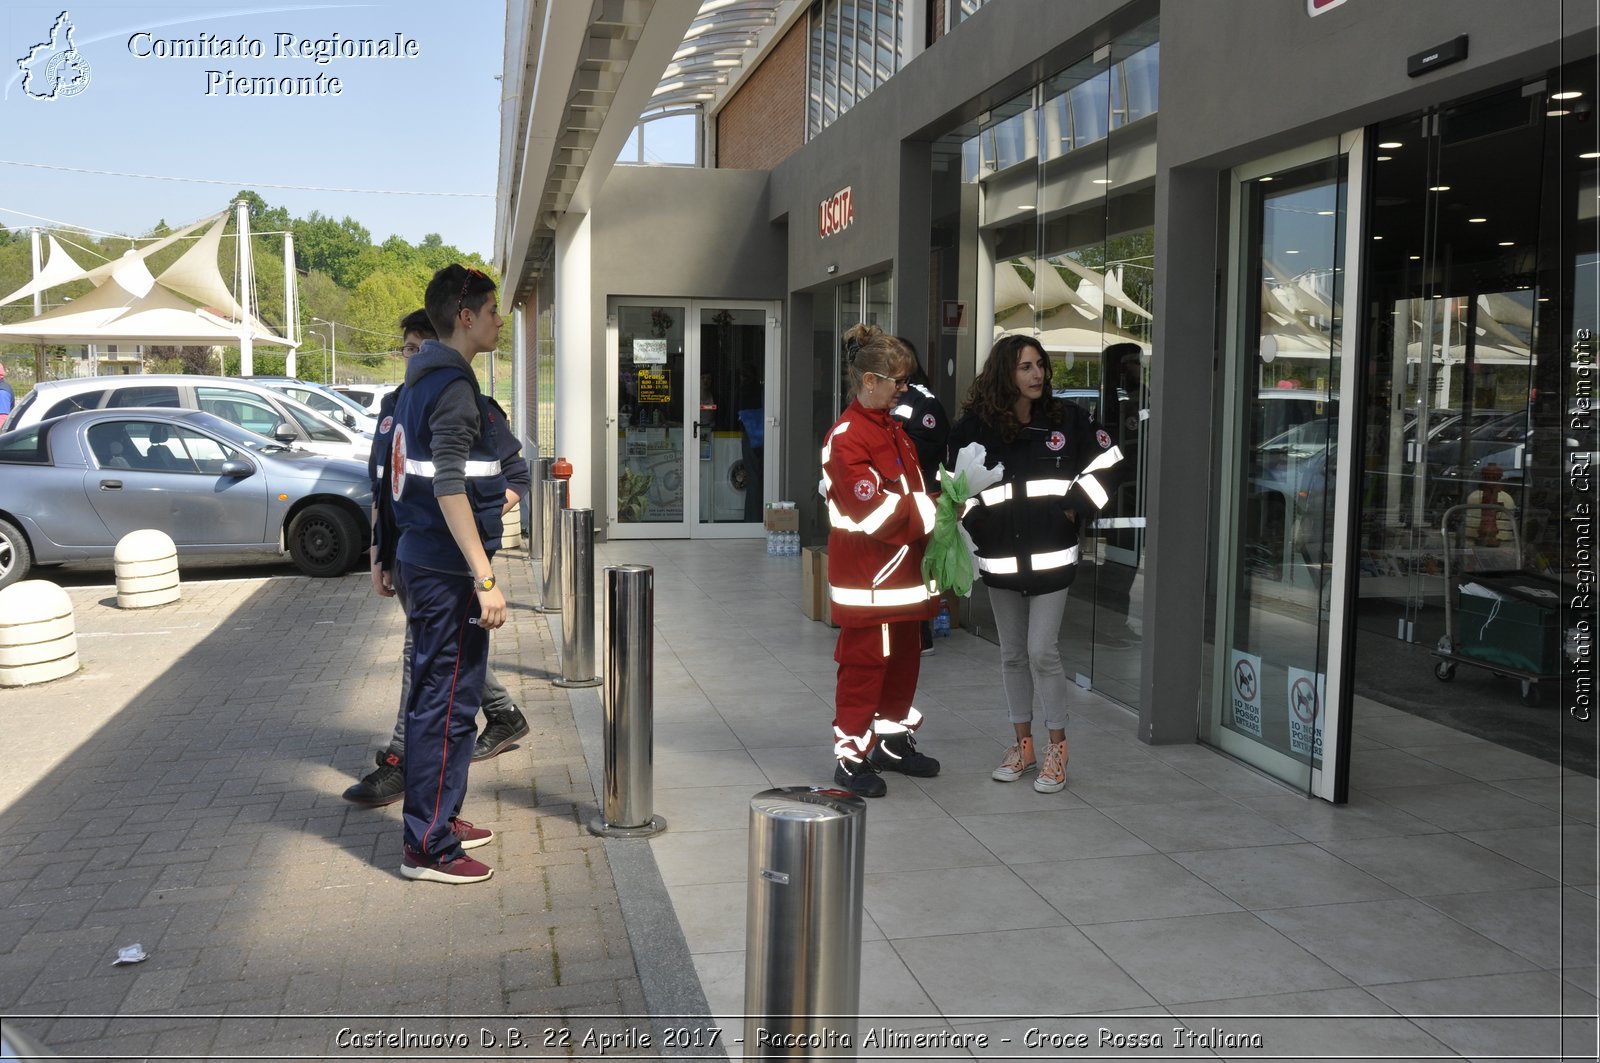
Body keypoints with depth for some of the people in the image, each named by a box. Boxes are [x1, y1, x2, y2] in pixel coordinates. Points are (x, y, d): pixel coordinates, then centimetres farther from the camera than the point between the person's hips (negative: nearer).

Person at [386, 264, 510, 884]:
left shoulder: (423, 381, 15)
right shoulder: (452, 385, -16)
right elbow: (448, 488, -23)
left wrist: (488, 493, 39)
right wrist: (485, 579, -25)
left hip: (423, 560, 11)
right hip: (447, 569, -10)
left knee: (436, 697, 18)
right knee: (447, 702, -4)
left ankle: (439, 818, 30)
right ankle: (428, 847, 3)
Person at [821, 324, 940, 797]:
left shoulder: (892, 428, 14)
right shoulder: (847, 438, -17)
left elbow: (912, 488, 20)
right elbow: (874, 510, -23)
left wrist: (938, 505, 0)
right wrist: (932, 513, -17)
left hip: (903, 569, 9)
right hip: (866, 579, -9)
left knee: (904, 659, 17)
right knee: (864, 663, -2)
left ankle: (894, 742, 31)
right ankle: (851, 757, 9)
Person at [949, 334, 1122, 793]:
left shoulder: (1067, 418, -3)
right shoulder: (976, 425, -3)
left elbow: (1103, 461, 6)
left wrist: (1077, 507, -1)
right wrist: (972, 521, -5)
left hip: (1051, 554, -2)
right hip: (1000, 556, 2)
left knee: (1043, 652, -6)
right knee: (1012, 654, 12)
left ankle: (1057, 749, 8)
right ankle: (1023, 744, 24)